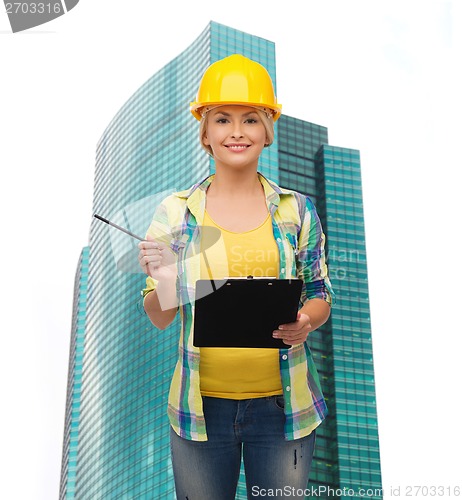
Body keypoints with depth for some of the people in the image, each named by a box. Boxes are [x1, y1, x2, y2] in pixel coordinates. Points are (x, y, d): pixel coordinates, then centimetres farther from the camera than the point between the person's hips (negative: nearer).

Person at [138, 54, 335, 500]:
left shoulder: (297, 210, 1)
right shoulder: (175, 212, -1)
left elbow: (319, 296, 7)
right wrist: (162, 281, -19)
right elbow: (159, 318, 3)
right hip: (201, 405, 0)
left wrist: (305, 323, -15)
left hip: (282, 403, 1)